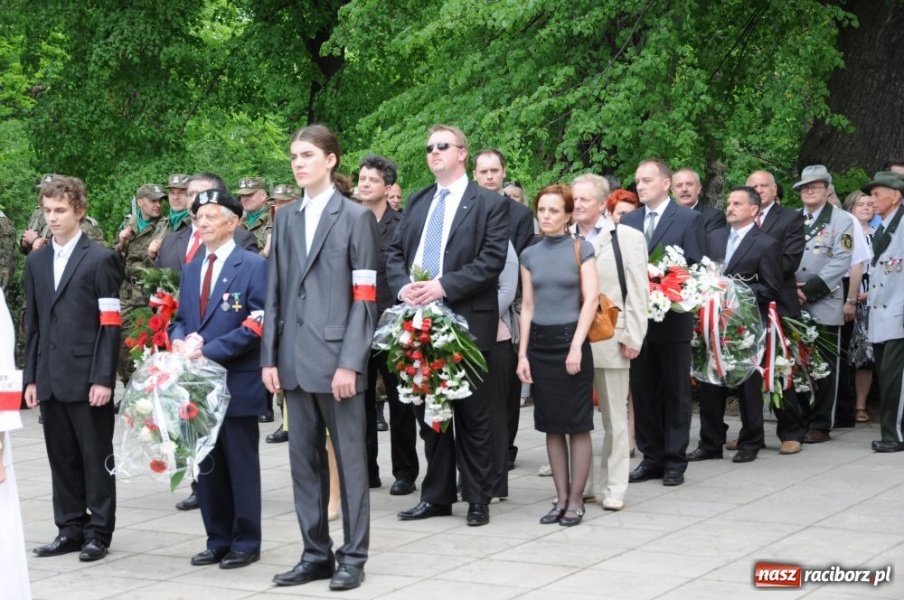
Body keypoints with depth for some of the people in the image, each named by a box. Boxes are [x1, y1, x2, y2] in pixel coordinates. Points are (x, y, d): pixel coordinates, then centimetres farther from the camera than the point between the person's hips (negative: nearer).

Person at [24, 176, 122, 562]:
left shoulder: (100, 260, -3)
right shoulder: (36, 262, 15)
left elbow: (110, 324, -8)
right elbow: (32, 324, 15)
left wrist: (103, 378, -14)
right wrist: (31, 377, 9)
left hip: (87, 377, -5)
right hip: (50, 378, 5)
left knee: (96, 456, 1)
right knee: (61, 457, 9)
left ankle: (99, 532, 8)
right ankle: (70, 528, 17)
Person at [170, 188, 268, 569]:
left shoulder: (252, 266, -5)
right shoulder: (191, 270, 17)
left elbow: (257, 323, -13)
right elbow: (180, 319, 20)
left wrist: (207, 351, -18)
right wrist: (179, 341, -5)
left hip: (237, 382, -7)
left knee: (241, 465, 1)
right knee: (207, 465, 10)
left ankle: (246, 543, 9)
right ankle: (218, 540, 18)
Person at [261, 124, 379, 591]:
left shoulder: (356, 217, -2)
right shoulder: (285, 219, 13)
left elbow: (365, 298, -7)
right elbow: (275, 294, 13)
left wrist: (349, 362, -14)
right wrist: (270, 357, 5)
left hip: (336, 358, -5)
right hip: (295, 360, 5)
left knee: (349, 460, 1)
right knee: (304, 461, 8)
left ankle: (353, 557, 8)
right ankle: (315, 554, 16)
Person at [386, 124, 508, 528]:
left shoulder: (489, 204, -2)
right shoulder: (417, 203, 16)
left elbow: (492, 260, -11)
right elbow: (395, 251, 13)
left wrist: (444, 286, -19)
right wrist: (402, 285, -8)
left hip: (466, 320, -5)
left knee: (471, 414, 1)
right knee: (428, 411, 11)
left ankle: (478, 498, 9)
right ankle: (437, 495, 20)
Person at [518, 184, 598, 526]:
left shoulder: (581, 250, -1)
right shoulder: (530, 255, 10)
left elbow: (591, 299, -7)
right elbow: (527, 307, 10)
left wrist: (576, 346, -15)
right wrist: (522, 354, 3)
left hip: (571, 340, -4)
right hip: (540, 342, 4)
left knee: (577, 424, -1)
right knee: (551, 425, 6)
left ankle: (576, 500, 4)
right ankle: (561, 498, 11)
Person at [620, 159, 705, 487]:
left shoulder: (689, 219, -2)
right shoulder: (628, 220, 11)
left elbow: (694, 267, -6)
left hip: (673, 319, -4)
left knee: (676, 391, 3)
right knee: (643, 391, 8)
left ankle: (675, 460, 9)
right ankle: (651, 457, 17)